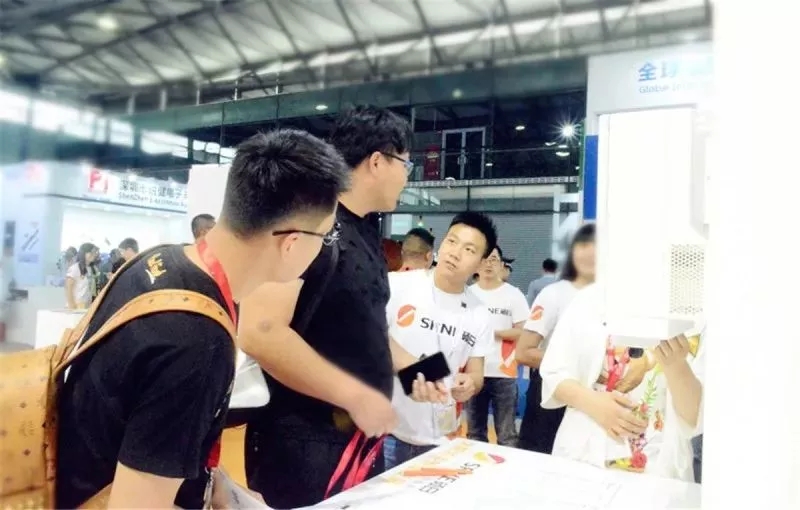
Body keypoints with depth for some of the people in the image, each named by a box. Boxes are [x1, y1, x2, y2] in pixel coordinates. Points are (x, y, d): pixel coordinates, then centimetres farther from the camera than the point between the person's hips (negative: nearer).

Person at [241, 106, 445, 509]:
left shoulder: (367, 233, 10)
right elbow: (260, 332, -28)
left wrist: (409, 366, 7)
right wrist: (356, 395, -23)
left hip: (362, 435, 9)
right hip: (304, 441, -9)